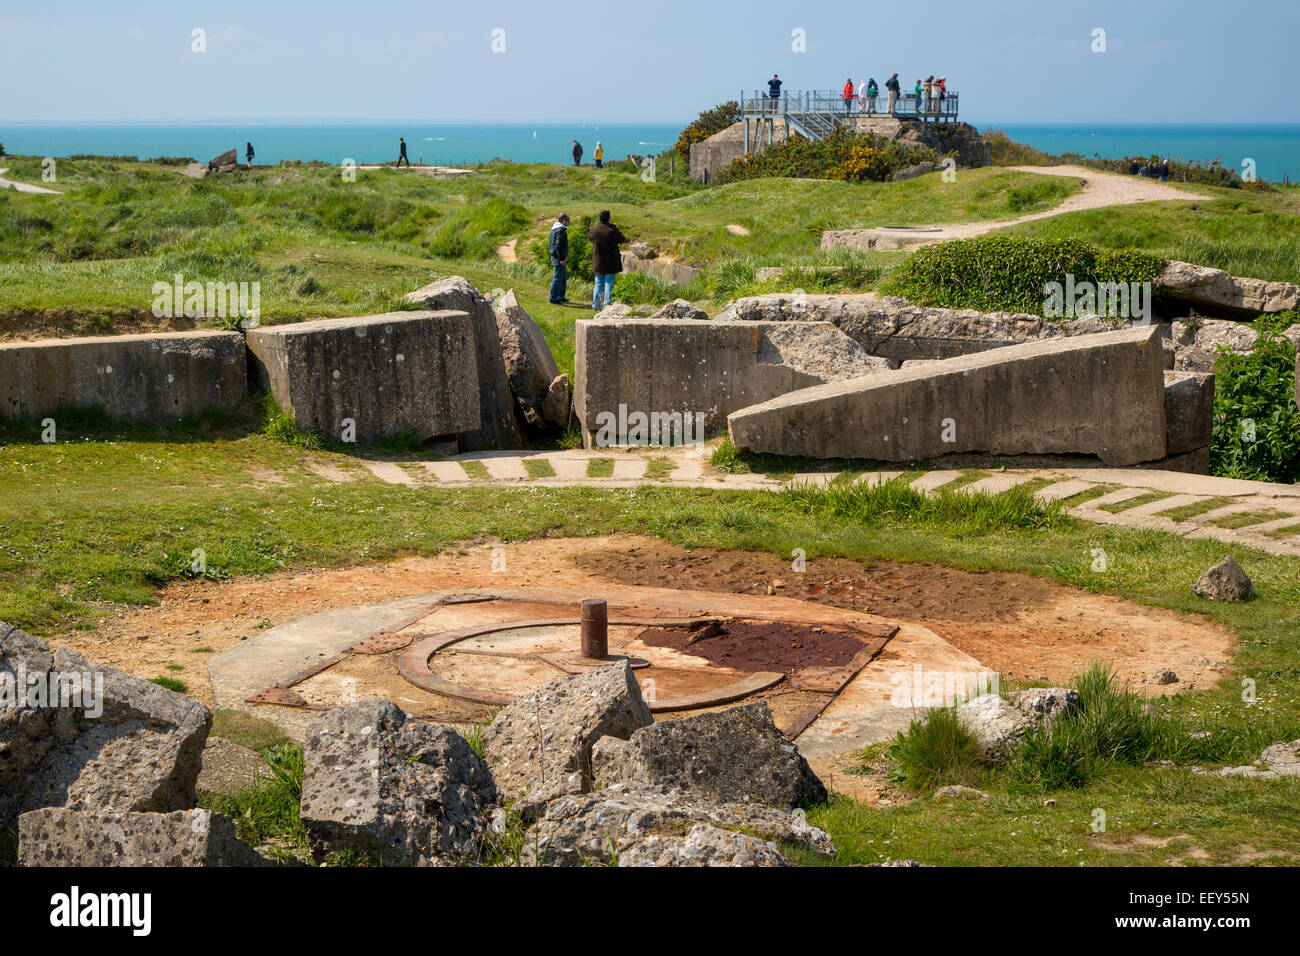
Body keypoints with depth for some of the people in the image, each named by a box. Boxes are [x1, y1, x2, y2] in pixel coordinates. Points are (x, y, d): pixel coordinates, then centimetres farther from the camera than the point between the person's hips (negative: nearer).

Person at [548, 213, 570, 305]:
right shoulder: (561, 230, -18)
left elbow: (551, 243, 20)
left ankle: (560, 297, 24)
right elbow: (558, 245, -25)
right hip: (559, 258, -10)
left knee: (564, 278, 18)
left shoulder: (554, 229, 13)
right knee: (558, 279, -5)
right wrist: (562, 259, -22)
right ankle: (553, 299, -1)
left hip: (555, 256, 10)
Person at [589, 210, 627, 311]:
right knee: (609, 284, 1)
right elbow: (622, 239, -3)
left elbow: (590, 237, 17)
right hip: (611, 262, -4)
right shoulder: (612, 229, -16)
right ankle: (608, 304, -2)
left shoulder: (594, 229, -3)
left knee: (598, 284, 14)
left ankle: (596, 304, 13)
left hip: (598, 262, 4)